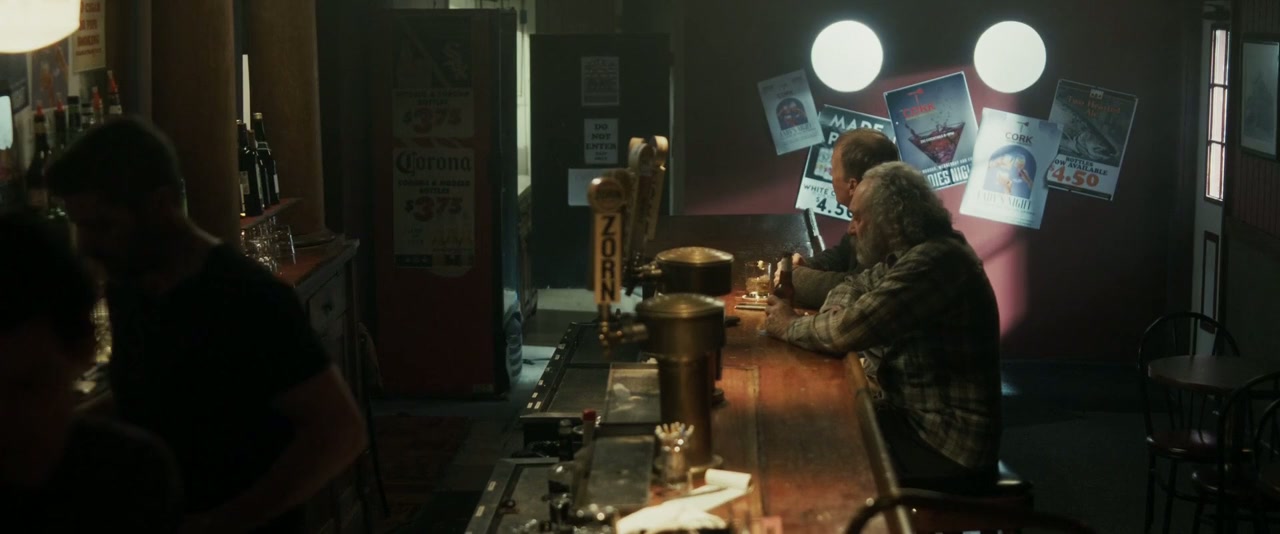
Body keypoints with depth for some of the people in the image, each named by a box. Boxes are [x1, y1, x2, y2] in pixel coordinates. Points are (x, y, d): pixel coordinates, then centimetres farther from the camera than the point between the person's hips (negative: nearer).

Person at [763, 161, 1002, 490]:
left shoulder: (935, 261, -22)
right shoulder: (913, 253, 8)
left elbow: (848, 329, -26)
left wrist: (790, 327, -6)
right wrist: (834, 316, -2)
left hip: (947, 440, -9)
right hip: (915, 412, 9)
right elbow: (856, 287, 22)